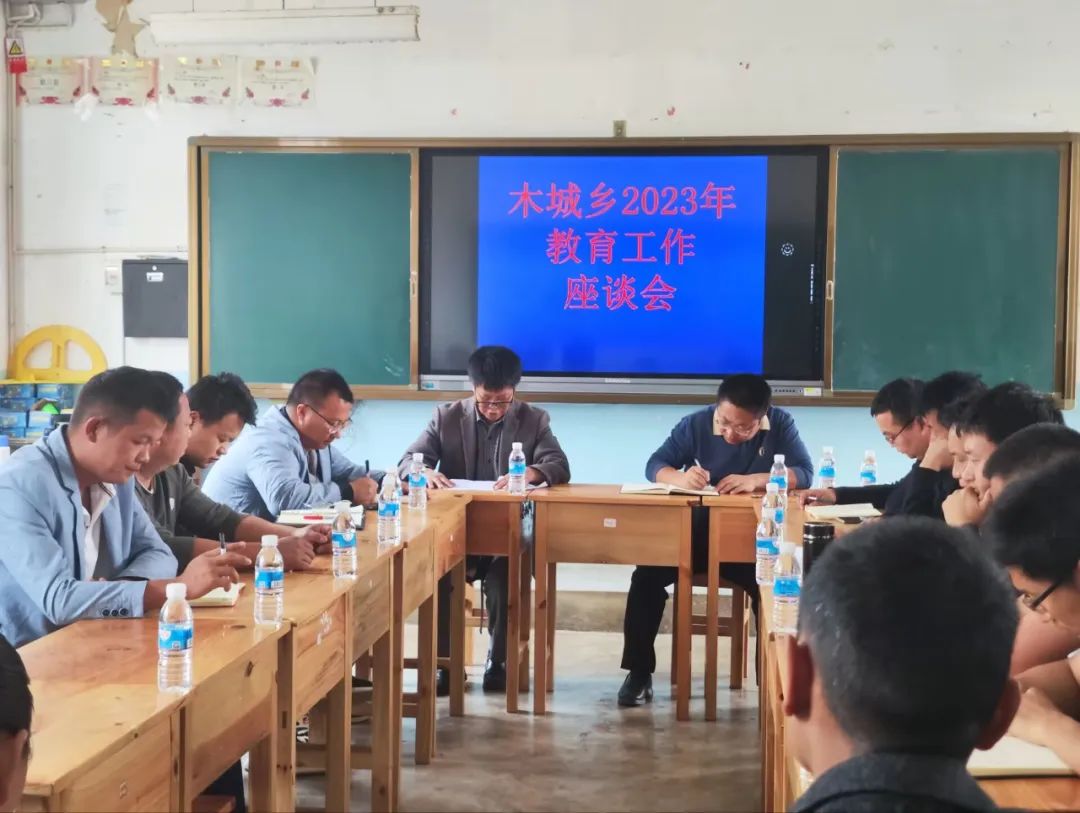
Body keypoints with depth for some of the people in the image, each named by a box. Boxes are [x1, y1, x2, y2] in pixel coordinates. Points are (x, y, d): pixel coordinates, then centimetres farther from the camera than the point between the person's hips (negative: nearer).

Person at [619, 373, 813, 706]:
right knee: (646, 577, -21)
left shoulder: (781, 425, -6)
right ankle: (639, 673, -8)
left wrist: (755, 480, -31)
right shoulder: (695, 424, -5)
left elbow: (805, 473, -14)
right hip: (694, 532, 1)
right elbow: (655, 465, -5)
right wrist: (680, 477, -30)